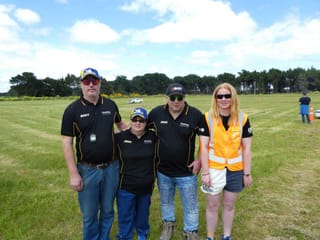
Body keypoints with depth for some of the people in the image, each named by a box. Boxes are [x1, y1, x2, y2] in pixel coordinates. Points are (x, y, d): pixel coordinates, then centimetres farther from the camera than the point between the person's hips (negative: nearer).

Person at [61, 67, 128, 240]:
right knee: (89, 214, 12)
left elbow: (120, 123, 20)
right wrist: (74, 174, -11)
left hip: (111, 167, 3)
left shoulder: (110, 105, 0)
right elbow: (67, 143, -8)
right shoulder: (72, 110, -8)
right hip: (87, 170, -2)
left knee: (107, 210, 18)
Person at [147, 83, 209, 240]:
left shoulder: (195, 115, -16)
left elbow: (207, 138, -5)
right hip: (163, 170, 3)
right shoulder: (156, 113, -10)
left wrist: (200, 160, -9)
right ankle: (168, 225, 50)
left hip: (186, 171, -2)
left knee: (190, 206, 14)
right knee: (165, 202, 25)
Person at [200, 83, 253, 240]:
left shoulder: (242, 118, -4)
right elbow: (204, 147, -8)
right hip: (213, 169, -1)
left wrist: (247, 173, 0)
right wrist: (205, 172, -10)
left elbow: (246, 148, -1)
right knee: (212, 206, 11)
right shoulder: (208, 118, -8)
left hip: (235, 170, 2)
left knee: (229, 205, 17)